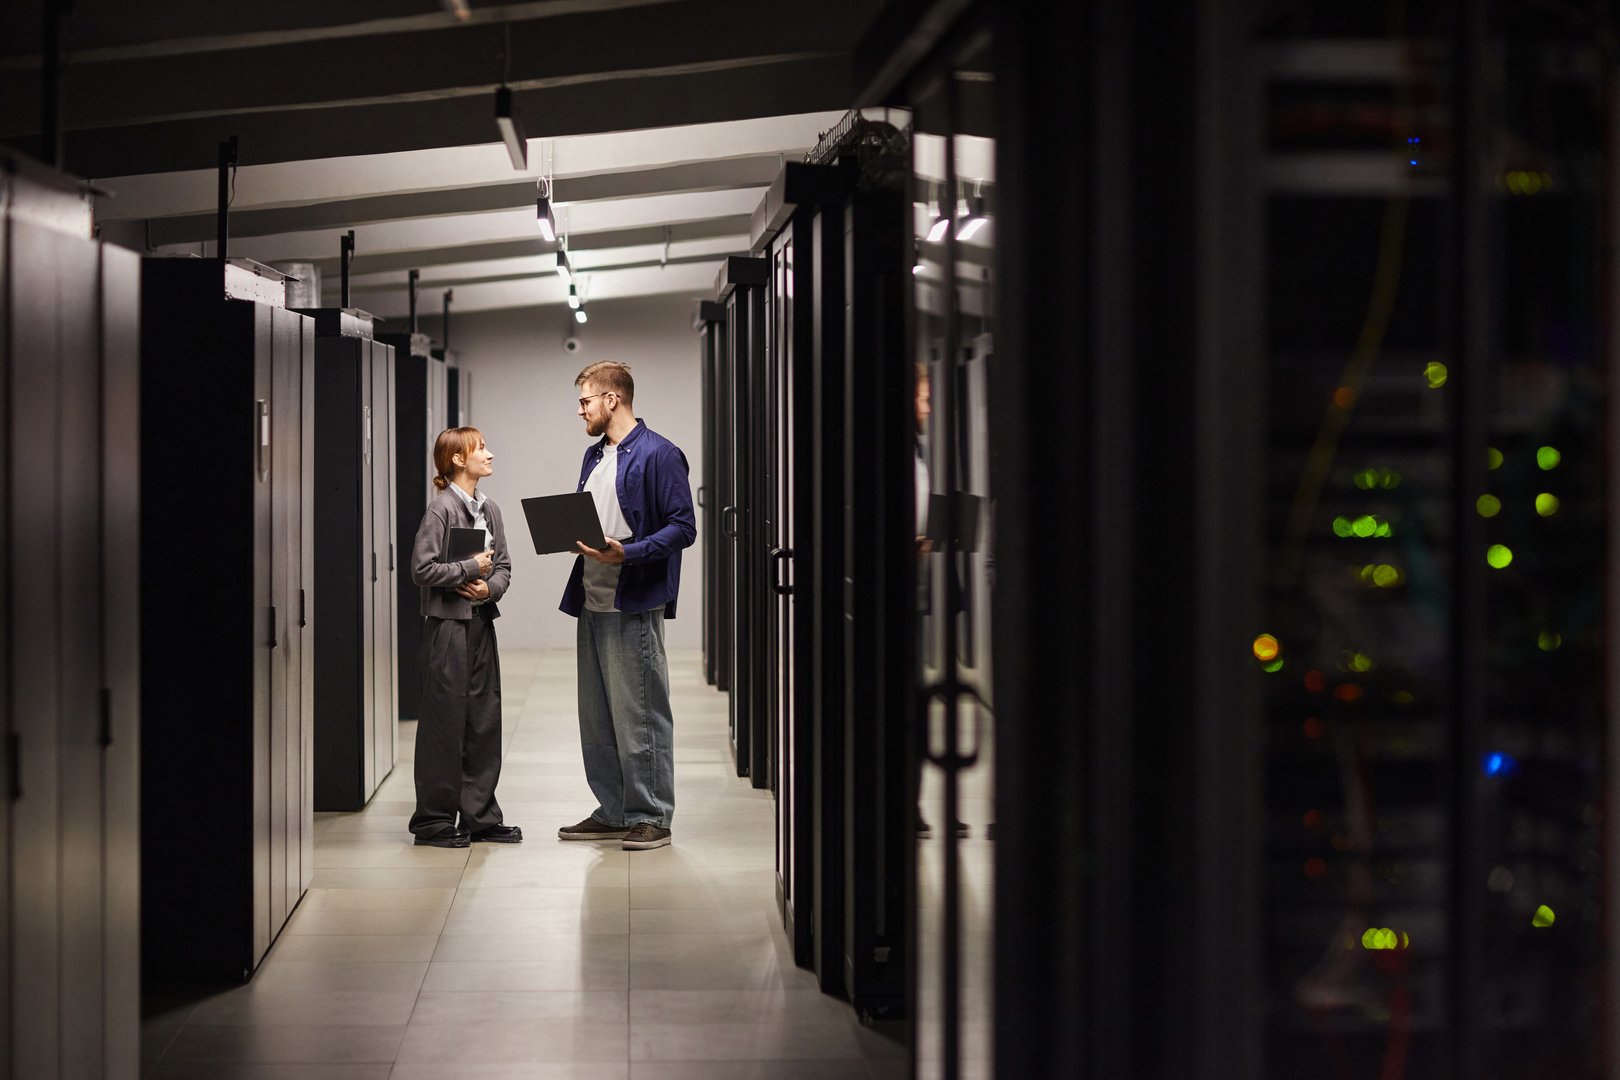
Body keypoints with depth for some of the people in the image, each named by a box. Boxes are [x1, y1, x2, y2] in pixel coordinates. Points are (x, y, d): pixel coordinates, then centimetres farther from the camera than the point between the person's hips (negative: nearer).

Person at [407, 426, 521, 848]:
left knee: (485, 719, 9)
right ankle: (435, 819, 7)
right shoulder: (441, 508, -11)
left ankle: (480, 815, 17)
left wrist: (490, 587, -7)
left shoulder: (489, 509, 11)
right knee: (445, 721, -1)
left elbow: (503, 565, 12)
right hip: (448, 624, -7)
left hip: (482, 621, 7)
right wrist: (470, 569, -12)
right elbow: (423, 568, -17)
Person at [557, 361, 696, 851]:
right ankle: (613, 812, 21)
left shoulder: (658, 455, -10)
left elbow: (683, 527, -14)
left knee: (640, 714, -4)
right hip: (592, 601, 9)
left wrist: (628, 553, -24)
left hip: (635, 604, -9)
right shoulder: (594, 456, 17)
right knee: (596, 715, 12)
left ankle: (651, 816, 4)